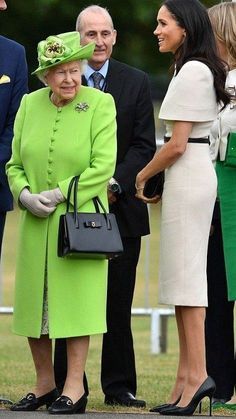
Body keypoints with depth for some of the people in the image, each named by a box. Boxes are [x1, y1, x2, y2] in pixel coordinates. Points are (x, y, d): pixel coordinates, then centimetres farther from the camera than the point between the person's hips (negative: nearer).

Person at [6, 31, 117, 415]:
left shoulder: (100, 104, -5)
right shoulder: (30, 104, 8)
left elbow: (103, 166, -11)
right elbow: (15, 164, 13)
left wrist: (58, 195, -14)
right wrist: (25, 195, -6)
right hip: (35, 223, 4)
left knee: (75, 298, -4)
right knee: (33, 302, 5)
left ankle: (74, 388, 2)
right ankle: (44, 384, 17)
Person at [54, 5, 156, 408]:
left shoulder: (136, 83, 8)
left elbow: (143, 145, 3)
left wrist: (115, 185, -10)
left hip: (121, 207, 1)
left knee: (119, 301, 3)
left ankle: (119, 386, 9)